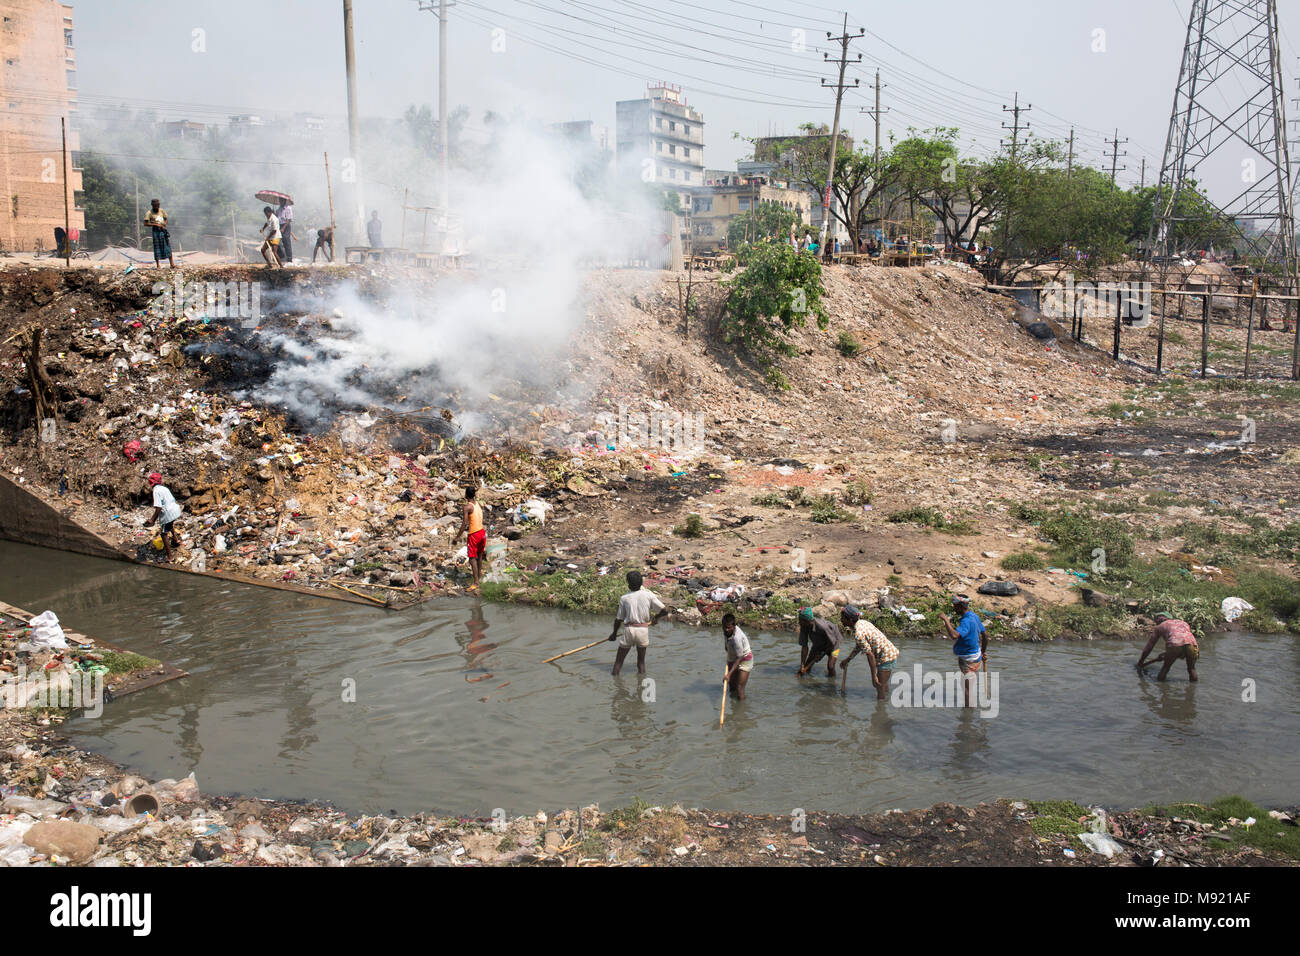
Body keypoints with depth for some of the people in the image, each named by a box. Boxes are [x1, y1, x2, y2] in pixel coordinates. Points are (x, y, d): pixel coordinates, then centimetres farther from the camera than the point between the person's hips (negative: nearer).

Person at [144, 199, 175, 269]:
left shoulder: (161, 211, 9)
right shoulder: (149, 213, -5)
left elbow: (166, 219, 19)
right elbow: (145, 223, -8)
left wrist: (164, 225, -2)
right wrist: (155, 224, -16)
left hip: (163, 230, 4)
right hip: (156, 231, -4)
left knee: (168, 246, 3)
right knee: (157, 247, -2)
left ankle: (172, 264, 6)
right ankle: (158, 265, 4)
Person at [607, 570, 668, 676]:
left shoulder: (624, 598, -2)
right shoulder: (649, 595, -3)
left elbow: (619, 619, 4)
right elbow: (664, 610, -5)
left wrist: (614, 633, 19)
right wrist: (656, 618, 15)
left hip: (629, 629, -1)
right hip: (643, 629, 1)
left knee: (619, 660, 11)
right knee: (641, 660, 15)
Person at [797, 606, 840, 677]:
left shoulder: (822, 627, -43)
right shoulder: (804, 627, -27)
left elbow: (832, 643, -27)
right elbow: (804, 647, -19)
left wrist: (822, 655, -18)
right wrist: (802, 665, -22)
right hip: (818, 643, 5)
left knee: (830, 667, -16)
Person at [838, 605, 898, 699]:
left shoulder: (858, 634, -26)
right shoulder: (862, 622, 3)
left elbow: (870, 656, -24)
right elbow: (859, 647, 17)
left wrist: (874, 676, -18)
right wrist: (847, 659, 19)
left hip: (886, 657, -10)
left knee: (880, 687, 1)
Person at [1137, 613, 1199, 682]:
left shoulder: (1159, 627, 29)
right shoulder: (1184, 623, 37)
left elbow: (1147, 649, 32)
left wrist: (1140, 663, 46)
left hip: (1174, 644, -2)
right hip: (1191, 644, 2)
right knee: (1191, 669, 25)